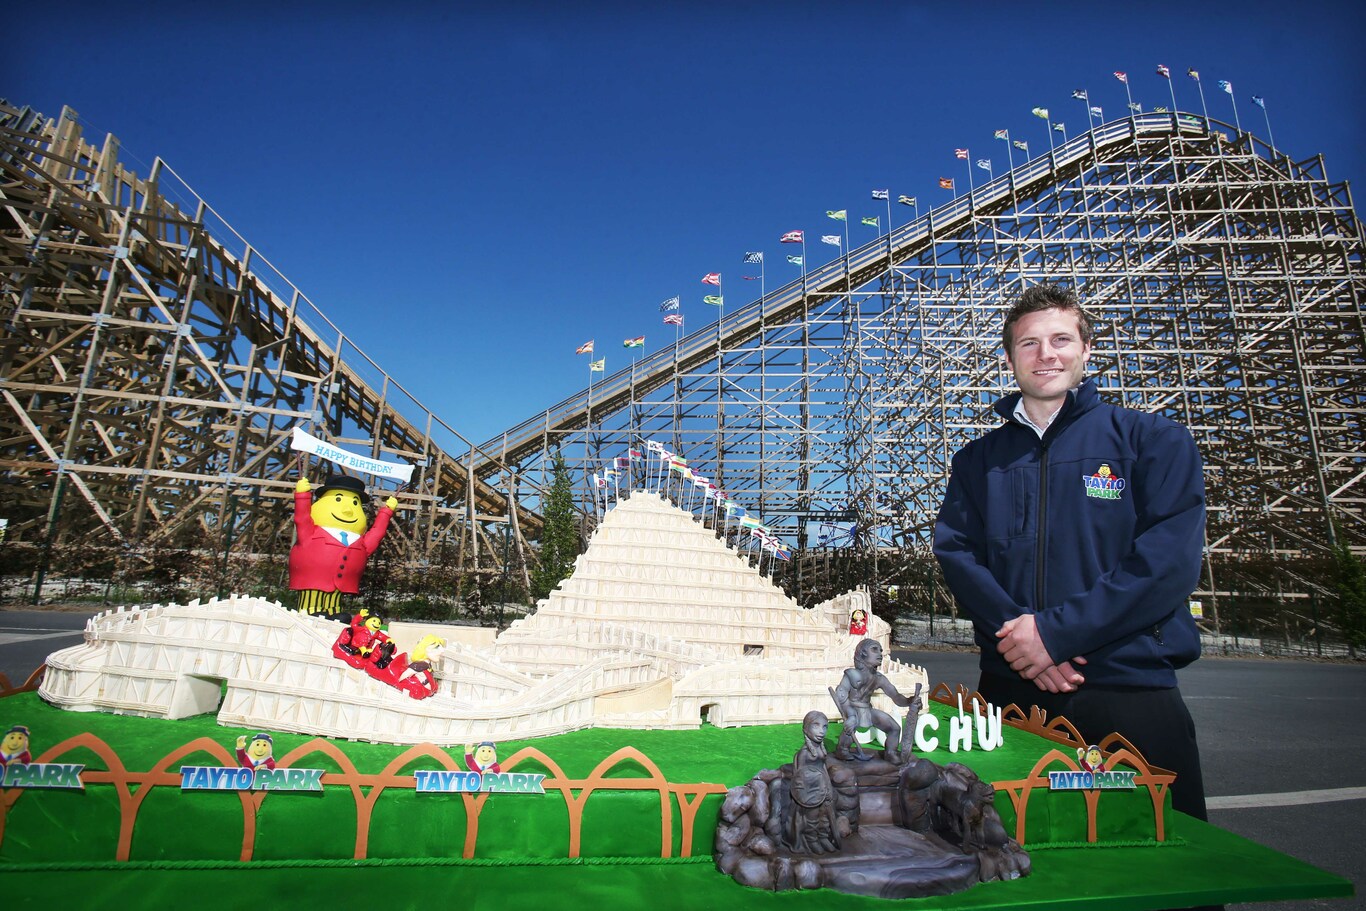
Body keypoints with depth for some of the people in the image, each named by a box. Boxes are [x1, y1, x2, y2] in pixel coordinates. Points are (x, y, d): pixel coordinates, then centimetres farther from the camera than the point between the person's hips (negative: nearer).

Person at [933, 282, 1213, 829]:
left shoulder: (1155, 441, 3)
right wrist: (1014, 628, -16)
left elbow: (1169, 561, -9)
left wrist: (1055, 630, -17)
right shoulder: (978, 460, 11)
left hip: (1131, 687, -2)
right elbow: (955, 552, 1)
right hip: (1008, 689, 3)